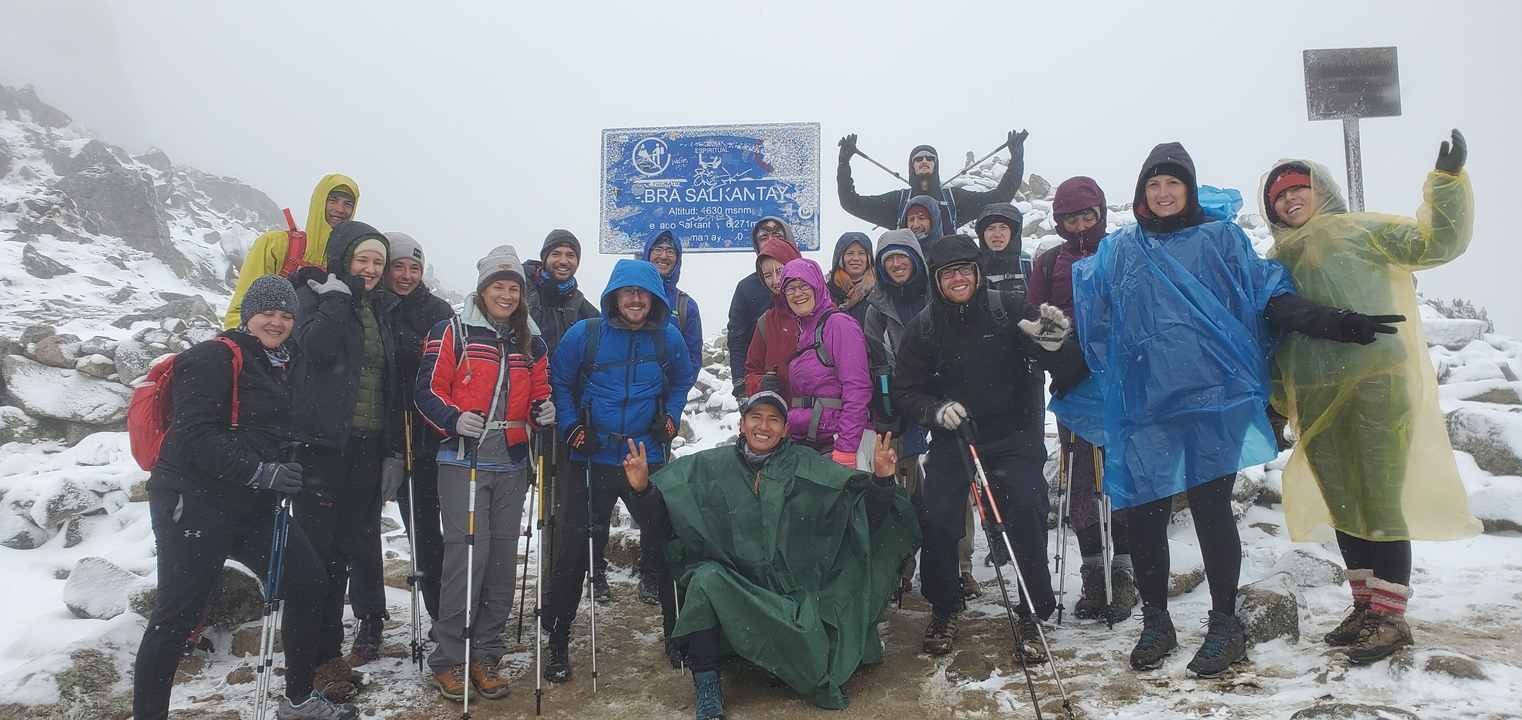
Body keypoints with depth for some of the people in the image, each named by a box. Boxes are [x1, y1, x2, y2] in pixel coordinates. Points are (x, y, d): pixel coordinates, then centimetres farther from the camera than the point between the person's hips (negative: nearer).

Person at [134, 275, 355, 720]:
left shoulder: (275, 367, 17)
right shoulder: (217, 357, -10)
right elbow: (192, 434, -21)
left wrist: (284, 476, 13)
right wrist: (261, 473, -24)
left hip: (251, 507, 9)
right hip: (195, 502, -9)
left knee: (309, 583, 8)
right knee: (177, 616, -3)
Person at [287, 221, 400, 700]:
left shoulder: (380, 308, 16)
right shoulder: (315, 295, -2)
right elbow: (317, 346, -24)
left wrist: (392, 446, 15)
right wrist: (337, 291, -15)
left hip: (367, 444, 6)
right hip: (323, 441, -6)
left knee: (345, 550, 12)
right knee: (317, 548, -4)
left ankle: (329, 651, 22)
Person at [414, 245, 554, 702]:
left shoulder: (530, 345, 15)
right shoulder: (454, 332, 0)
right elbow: (428, 388, -3)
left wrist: (543, 411, -1)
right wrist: (454, 420, -20)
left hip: (512, 464, 5)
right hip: (464, 459, -5)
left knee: (503, 556, 6)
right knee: (468, 551, -11)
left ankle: (486, 654, 17)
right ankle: (448, 658, 3)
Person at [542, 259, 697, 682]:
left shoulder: (669, 338, 2)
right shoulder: (583, 335, -3)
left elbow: (683, 380, 20)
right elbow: (558, 383, 7)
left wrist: (670, 419, 7)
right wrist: (572, 428, -4)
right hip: (592, 458, -1)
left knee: (664, 546, 5)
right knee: (575, 550, 0)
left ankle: (677, 634, 24)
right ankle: (557, 641, 16)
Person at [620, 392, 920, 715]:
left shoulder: (810, 469, 4)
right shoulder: (708, 468, 5)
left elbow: (866, 515, -1)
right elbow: (662, 519, 2)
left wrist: (881, 481, -19)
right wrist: (642, 489, -16)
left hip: (793, 592, 0)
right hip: (730, 586, 1)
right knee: (706, 577, -31)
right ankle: (706, 683, -16)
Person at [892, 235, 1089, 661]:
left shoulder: (1009, 310, -5)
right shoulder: (923, 327, 2)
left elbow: (1069, 371, -7)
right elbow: (905, 390, 5)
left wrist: (1053, 344, -30)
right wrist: (936, 410, -16)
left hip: (1015, 437, -1)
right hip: (952, 438, 2)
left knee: (1025, 511, -21)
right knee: (934, 516, -15)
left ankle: (1033, 613, 1)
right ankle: (944, 607, 12)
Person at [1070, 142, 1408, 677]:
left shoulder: (1223, 240, 10)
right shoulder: (1119, 250, 15)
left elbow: (1271, 299, 5)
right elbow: (1088, 312, 17)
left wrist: (1335, 322, -7)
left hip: (1213, 395, -2)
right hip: (1144, 401, 2)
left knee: (1211, 506, -1)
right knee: (1144, 511, 2)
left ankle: (1225, 624, 17)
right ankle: (1155, 623, 19)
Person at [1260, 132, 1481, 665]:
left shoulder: (1364, 230, 7)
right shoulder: (1275, 261, 18)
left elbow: (1437, 242, 0)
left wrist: (1448, 179, -11)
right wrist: (1278, 396, 15)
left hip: (1377, 384, -5)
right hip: (1315, 400, 5)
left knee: (1379, 500, -6)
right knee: (1342, 503, 11)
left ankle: (1391, 615, 3)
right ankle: (1366, 605, 24)